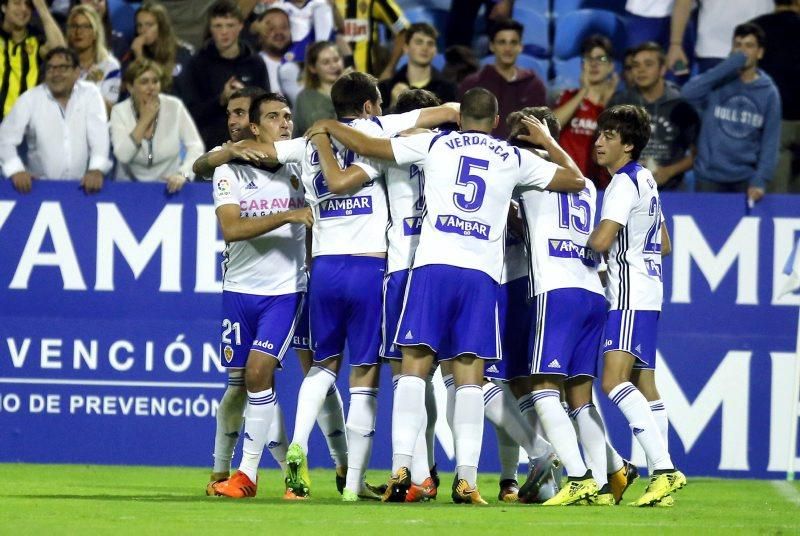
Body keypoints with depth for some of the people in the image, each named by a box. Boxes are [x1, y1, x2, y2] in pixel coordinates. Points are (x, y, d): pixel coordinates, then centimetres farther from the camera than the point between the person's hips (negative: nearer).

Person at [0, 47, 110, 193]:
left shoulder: (90, 93, 3)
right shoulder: (30, 99, 2)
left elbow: (99, 135, -8)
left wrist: (97, 170, -27)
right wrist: (16, 170, -23)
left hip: (82, 186, 0)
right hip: (41, 186, 0)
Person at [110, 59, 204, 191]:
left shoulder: (174, 107, -1)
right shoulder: (119, 112, -2)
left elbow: (196, 146, -6)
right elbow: (123, 156, -14)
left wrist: (183, 174, -23)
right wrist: (144, 120, -13)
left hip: (168, 186, 1)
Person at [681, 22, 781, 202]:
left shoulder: (769, 93, 1)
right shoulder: (717, 83, -2)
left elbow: (770, 141, 0)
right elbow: (688, 93, -22)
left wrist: (760, 181, -11)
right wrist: (729, 66, -23)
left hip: (746, 179, 1)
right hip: (710, 176, -1)